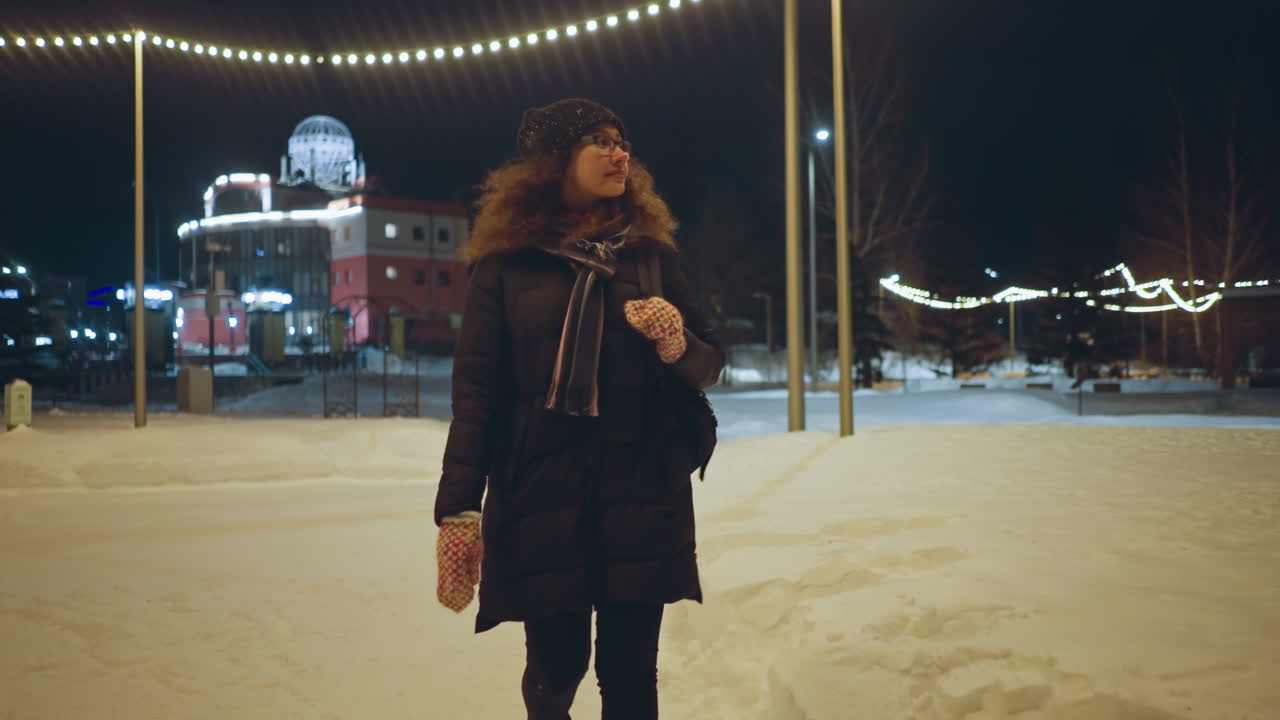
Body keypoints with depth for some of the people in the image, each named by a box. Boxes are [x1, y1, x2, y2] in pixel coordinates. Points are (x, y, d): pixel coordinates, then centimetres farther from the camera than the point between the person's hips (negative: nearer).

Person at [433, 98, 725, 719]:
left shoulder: (651, 252, 8)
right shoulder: (507, 261, 2)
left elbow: (710, 364, 11)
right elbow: (476, 392, -1)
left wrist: (678, 346, -12)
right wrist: (457, 508, -9)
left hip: (642, 498, 2)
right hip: (540, 497, -1)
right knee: (556, 666, 1)